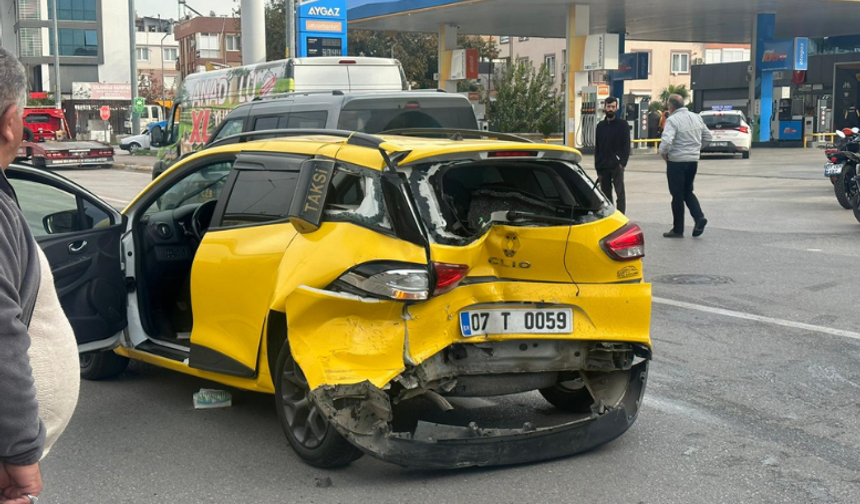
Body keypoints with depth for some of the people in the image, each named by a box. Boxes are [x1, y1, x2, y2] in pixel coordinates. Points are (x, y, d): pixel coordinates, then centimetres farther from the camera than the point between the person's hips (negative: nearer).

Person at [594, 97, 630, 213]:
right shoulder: (600, 126, 13)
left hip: (617, 166, -4)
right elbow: (597, 148, 14)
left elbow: (626, 146, -2)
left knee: (620, 193, -7)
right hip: (603, 167, 4)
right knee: (605, 193, 9)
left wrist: (622, 162, -14)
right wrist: (598, 167, 8)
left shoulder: (622, 125, 1)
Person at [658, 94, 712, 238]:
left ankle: (678, 229, 10)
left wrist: (663, 153, -9)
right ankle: (699, 217, 0)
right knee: (688, 192, 21)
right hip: (694, 160, 6)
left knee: (677, 195, 3)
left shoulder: (672, 120, -16)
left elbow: (666, 141, -27)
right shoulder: (696, 117, 7)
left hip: (677, 161, -6)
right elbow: (707, 136, 14)